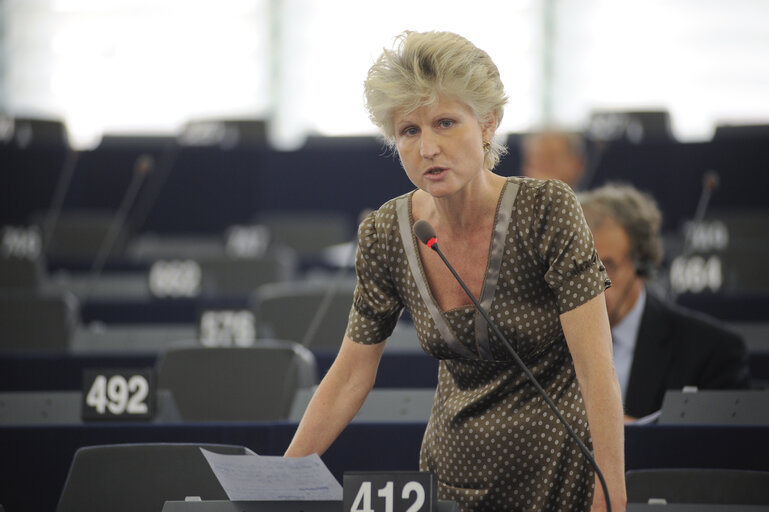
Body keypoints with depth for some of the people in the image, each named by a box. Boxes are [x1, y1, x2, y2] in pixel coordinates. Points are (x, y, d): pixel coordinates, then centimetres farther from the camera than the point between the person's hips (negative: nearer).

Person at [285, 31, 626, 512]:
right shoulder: (386, 234, -6)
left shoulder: (547, 210, -18)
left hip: (558, 468, -4)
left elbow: (596, 367, -20)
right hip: (455, 467, 4)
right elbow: (351, 375, 3)